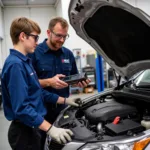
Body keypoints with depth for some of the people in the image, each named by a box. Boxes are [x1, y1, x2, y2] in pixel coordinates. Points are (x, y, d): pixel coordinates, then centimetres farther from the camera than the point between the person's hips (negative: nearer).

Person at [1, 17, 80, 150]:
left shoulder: (25, 61, 11)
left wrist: (64, 100, 15)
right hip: (24, 131, -10)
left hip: (33, 128, 10)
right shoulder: (15, 65, -22)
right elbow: (21, 108, -29)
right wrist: (50, 129, -31)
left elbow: (38, 93, 17)